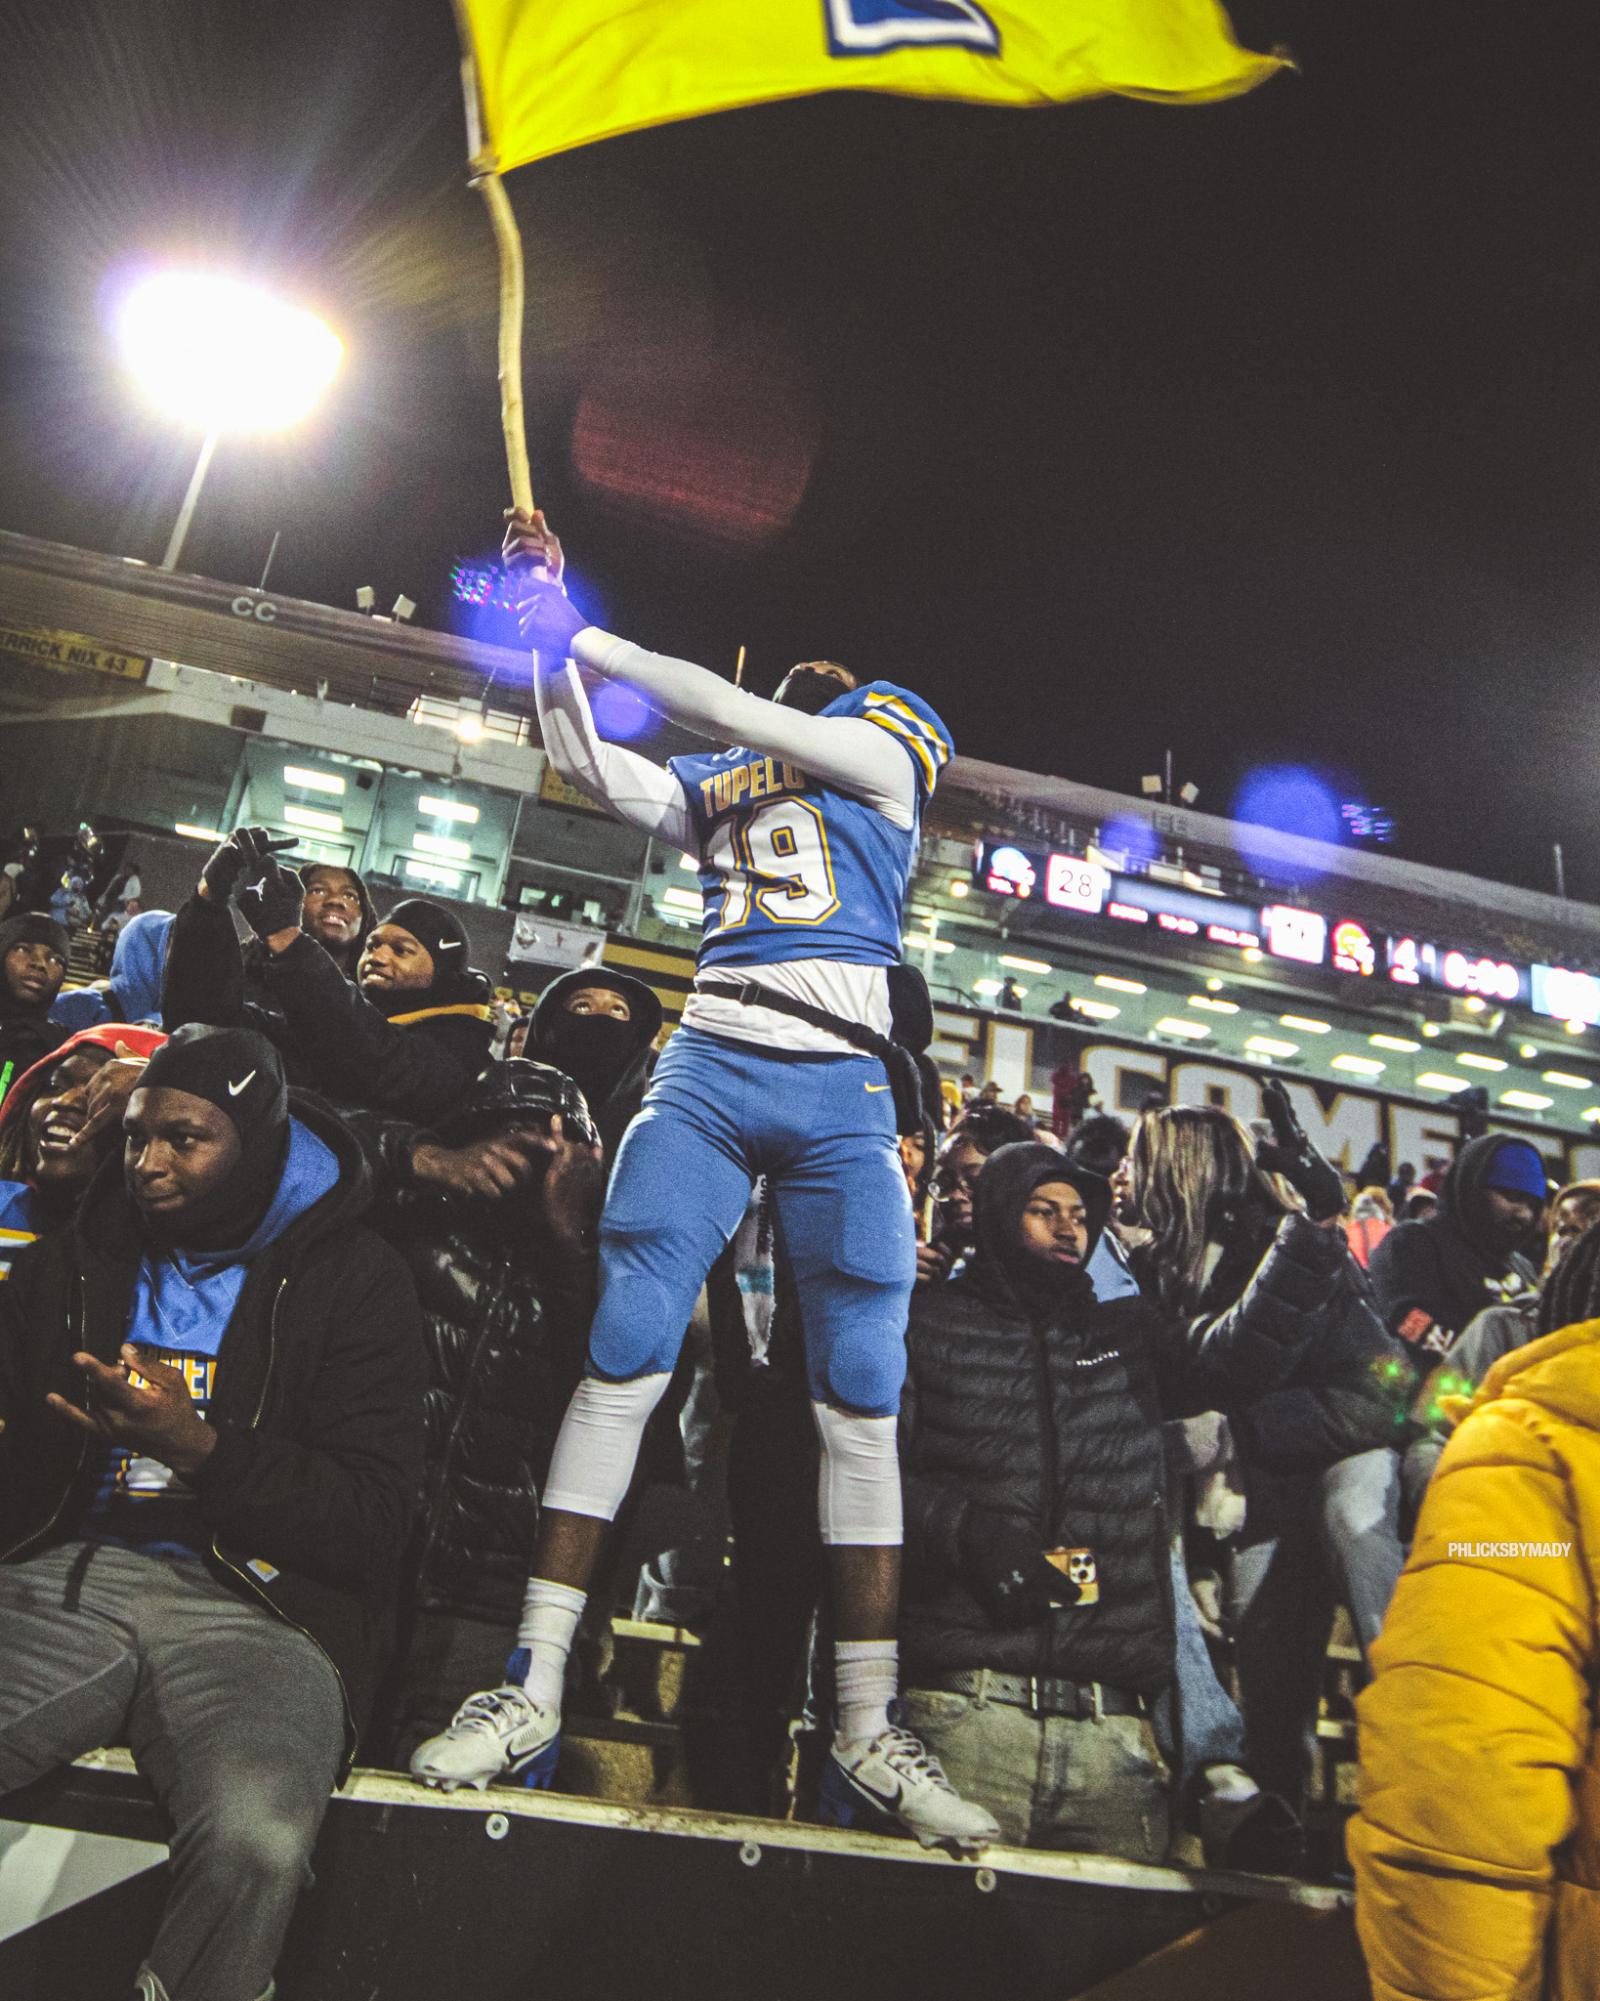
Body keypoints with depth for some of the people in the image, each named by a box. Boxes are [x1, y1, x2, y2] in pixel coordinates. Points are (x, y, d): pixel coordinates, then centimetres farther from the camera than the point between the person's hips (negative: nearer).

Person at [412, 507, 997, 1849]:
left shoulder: (888, 746, 14)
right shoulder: (716, 782, 25)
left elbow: (739, 718, 1)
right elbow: (584, 763, 22)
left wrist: (591, 636, 5)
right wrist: (551, 638, 13)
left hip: (844, 1093, -2)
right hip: (707, 1069, 3)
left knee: (862, 1397, -6)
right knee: (622, 1355, -10)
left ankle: (866, 1736, 2)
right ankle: (533, 1692, -5)